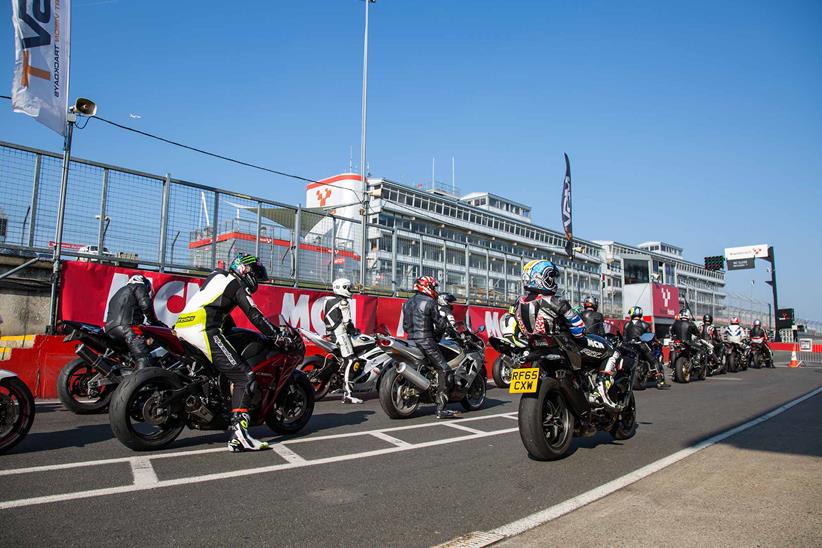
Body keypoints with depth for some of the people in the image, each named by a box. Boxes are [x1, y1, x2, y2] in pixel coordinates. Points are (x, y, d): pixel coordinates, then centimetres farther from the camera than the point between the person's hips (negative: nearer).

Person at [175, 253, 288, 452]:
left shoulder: (217, 276, 27)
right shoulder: (237, 286, 3)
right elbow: (255, 316, -5)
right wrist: (277, 337, 0)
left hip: (182, 326, 10)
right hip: (204, 329, -9)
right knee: (244, 378, -12)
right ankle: (238, 433, -22)